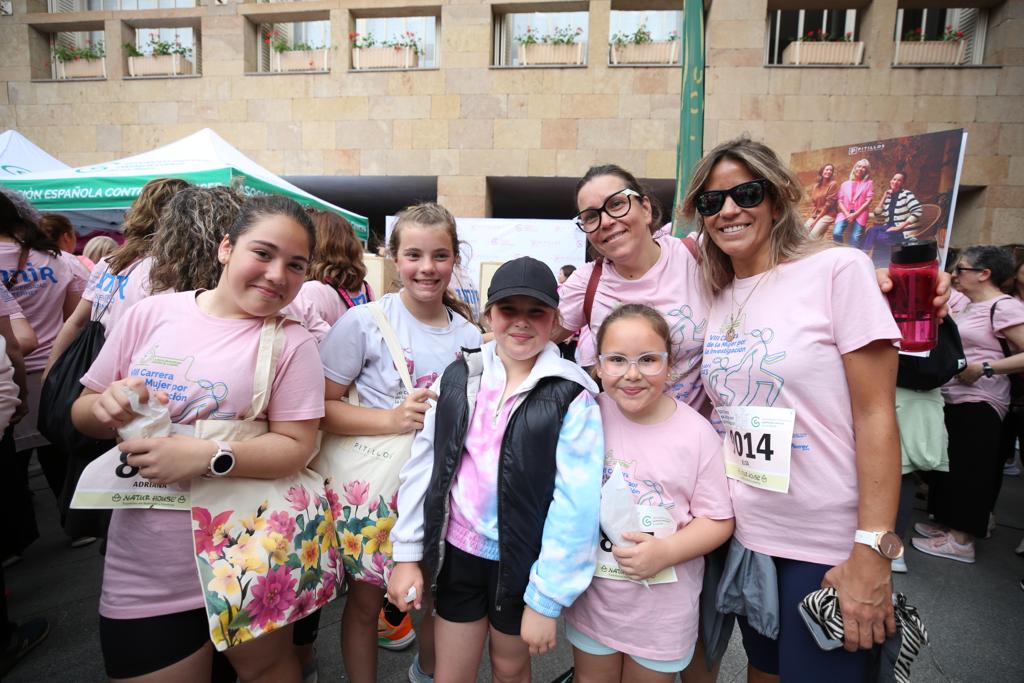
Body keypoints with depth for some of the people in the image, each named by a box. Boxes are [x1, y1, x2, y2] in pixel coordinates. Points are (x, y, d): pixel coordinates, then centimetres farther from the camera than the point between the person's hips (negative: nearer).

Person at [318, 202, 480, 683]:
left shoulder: (470, 336, 0)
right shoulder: (363, 322, -12)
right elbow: (320, 408, -12)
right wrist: (393, 418, -23)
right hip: (377, 485, -3)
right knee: (365, 601, 12)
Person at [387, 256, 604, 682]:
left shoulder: (572, 398, -15)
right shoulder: (458, 378, -4)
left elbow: (576, 503, -15)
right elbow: (422, 467, 1)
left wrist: (546, 597, -13)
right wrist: (407, 553, 1)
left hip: (522, 563, -2)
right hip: (456, 552, 3)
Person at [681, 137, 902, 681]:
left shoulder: (838, 269, -11)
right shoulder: (717, 297, 5)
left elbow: (875, 415, -14)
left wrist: (872, 551, -17)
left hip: (828, 547, -5)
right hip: (744, 533, 5)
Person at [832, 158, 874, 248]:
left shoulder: (869, 183, 12)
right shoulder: (845, 184, 19)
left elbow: (868, 201, 2)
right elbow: (840, 200, 9)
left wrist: (855, 214, -9)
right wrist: (846, 214, -8)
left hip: (859, 214, -1)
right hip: (845, 213, 2)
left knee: (855, 238, -17)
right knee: (836, 233, -22)